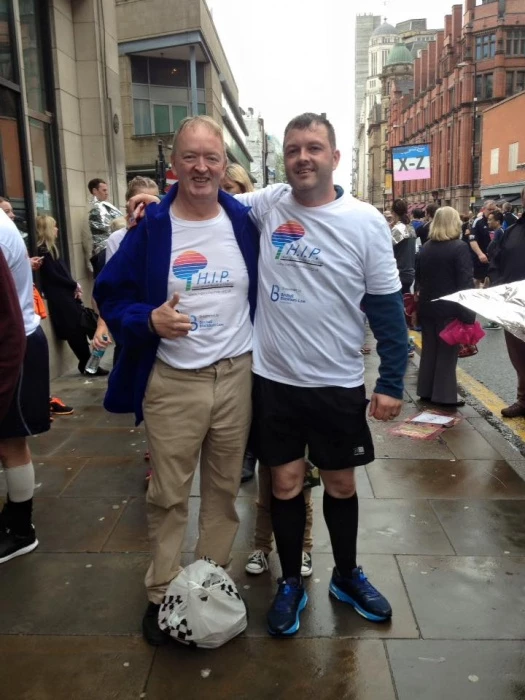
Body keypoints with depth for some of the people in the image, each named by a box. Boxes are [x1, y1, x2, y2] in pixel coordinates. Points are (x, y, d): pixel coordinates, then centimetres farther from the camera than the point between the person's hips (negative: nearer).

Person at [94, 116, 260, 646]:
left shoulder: (245, 222, 1)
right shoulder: (150, 227, -5)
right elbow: (111, 295, -1)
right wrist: (148, 320, -20)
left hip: (237, 376, 2)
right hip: (172, 382, -2)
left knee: (224, 489, 15)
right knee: (168, 496, 9)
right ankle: (162, 593, 28)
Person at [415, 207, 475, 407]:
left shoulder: (425, 247, 6)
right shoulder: (459, 247, -12)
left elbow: (418, 277, 13)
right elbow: (465, 283, -16)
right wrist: (468, 313, -14)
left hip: (427, 306, 6)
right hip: (449, 308, -5)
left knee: (429, 349, 13)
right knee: (446, 351, 1)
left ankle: (426, 391, 20)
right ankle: (444, 396, 6)